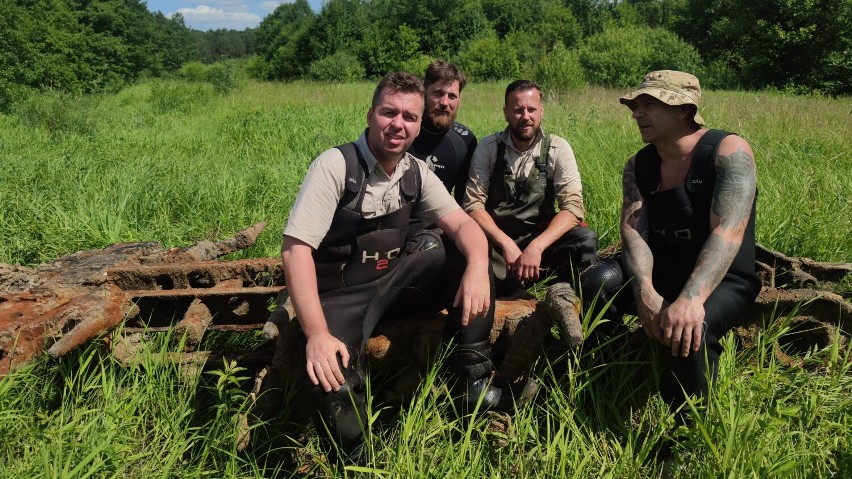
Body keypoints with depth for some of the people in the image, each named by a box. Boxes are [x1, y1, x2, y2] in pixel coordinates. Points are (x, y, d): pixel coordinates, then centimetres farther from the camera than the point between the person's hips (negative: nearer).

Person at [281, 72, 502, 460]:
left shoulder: (417, 173, 1)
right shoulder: (335, 165, -17)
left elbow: (463, 225, -7)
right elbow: (295, 248, -24)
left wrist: (478, 267, -33)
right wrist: (317, 334, -35)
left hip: (393, 278, 5)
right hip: (340, 292, -5)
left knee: (471, 256, -14)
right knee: (332, 380, -32)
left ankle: (471, 374, -2)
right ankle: (355, 458, -1)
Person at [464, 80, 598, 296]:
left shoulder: (558, 149, -3)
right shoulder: (488, 148, -2)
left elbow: (572, 207, -12)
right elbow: (474, 205, -8)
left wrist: (536, 247, -27)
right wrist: (507, 244, -23)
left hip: (540, 237, 1)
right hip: (495, 240, 0)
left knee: (585, 239, -29)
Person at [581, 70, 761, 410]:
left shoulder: (728, 151, -14)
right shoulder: (637, 166, 2)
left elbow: (728, 231, -27)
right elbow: (633, 231, -12)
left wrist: (691, 299, -42)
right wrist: (644, 292, -32)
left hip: (721, 280, -4)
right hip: (660, 271, 4)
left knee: (688, 330, -36)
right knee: (599, 281, -26)